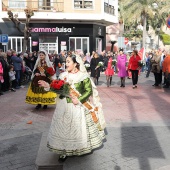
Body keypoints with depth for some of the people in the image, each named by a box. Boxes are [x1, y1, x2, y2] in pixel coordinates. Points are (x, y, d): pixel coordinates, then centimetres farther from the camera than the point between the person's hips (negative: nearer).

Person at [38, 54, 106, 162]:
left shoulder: (83, 76, -9)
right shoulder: (63, 75, 5)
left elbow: (89, 91, -11)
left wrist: (79, 100, -21)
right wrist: (48, 86, -9)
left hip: (78, 107, -4)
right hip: (64, 106, 5)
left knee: (78, 129, 6)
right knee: (63, 129, 9)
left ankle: (83, 149, 26)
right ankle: (64, 151, 21)